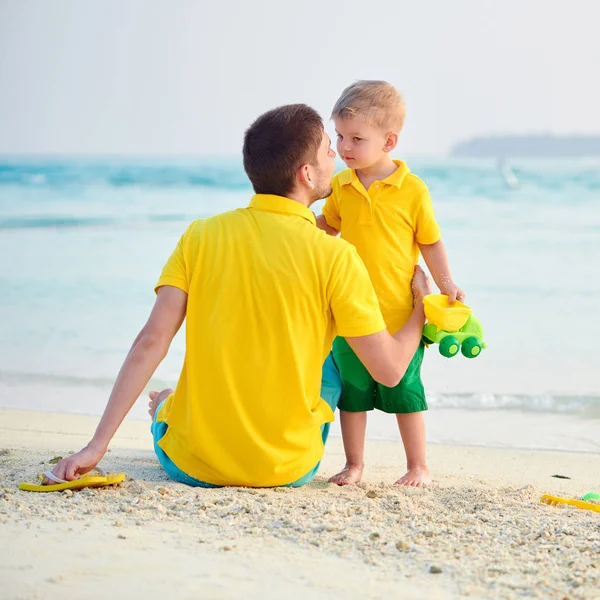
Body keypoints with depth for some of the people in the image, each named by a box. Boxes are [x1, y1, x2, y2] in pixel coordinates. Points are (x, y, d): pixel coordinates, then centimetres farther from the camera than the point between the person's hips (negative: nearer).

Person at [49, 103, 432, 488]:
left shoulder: (200, 236, -5)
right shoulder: (335, 257, -13)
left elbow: (151, 343, -11)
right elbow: (389, 370, -10)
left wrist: (97, 445, -11)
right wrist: (421, 310, 11)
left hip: (191, 466, 2)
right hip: (289, 471, -2)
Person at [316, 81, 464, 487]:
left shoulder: (412, 190, -8)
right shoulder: (341, 187, 3)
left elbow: (431, 241, 0)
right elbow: (328, 226, 21)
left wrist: (445, 282, -9)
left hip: (399, 315, -3)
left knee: (404, 390, 6)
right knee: (351, 390, 10)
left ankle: (419, 467, 19)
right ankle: (354, 464, 24)